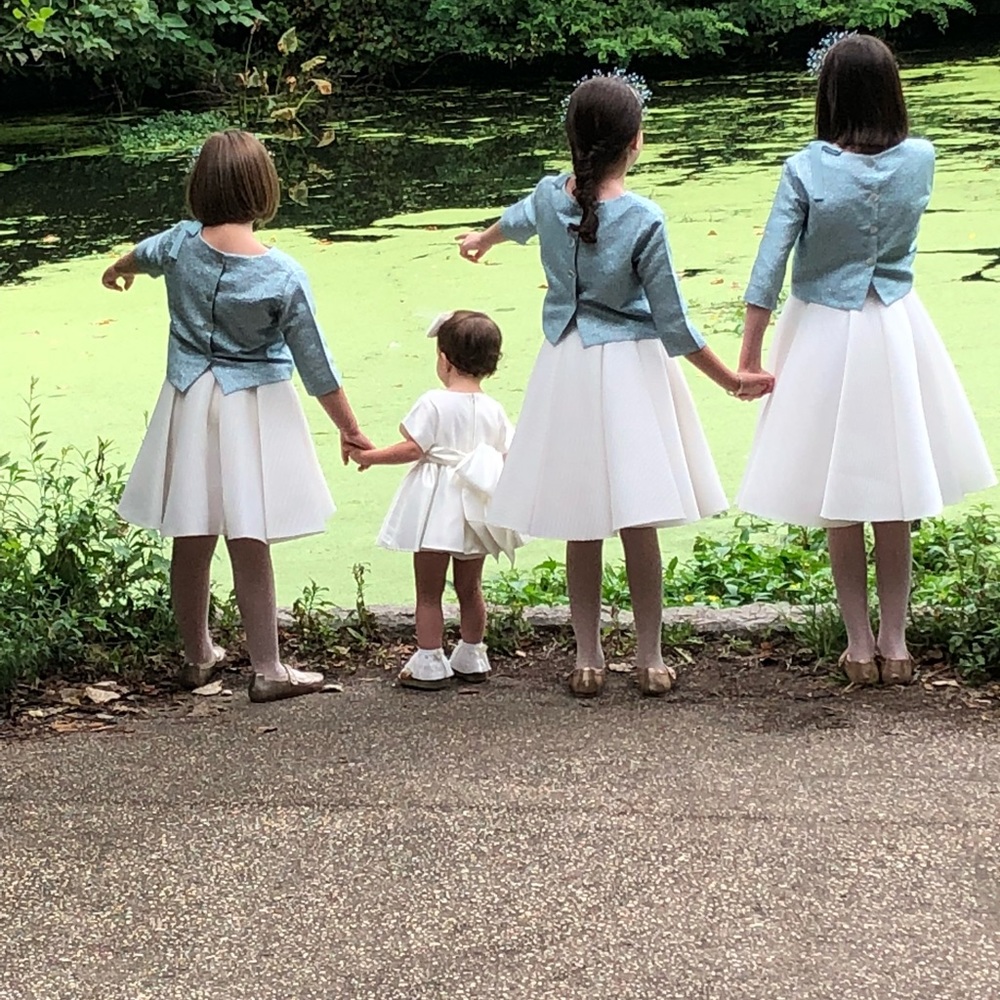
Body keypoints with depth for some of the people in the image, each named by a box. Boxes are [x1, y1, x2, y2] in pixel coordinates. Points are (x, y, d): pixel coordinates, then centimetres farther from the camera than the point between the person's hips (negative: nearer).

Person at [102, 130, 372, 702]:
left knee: (192, 541, 12)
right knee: (250, 545, 0)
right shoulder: (283, 276, -15)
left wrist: (119, 270, 45)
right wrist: (350, 430, 2)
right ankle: (268, 670, 7)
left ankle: (198, 656, 28)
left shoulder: (181, 246, -5)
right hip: (253, 413, -4)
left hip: (190, 405, 4)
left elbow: (142, 256, 21)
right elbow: (316, 366, -9)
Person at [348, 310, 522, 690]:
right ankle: (471, 658, 24)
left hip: (437, 508, -5)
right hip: (474, 510, 5)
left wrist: (369, 456, -5)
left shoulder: (434, 403, -12)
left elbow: (413, 448, -15)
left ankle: (429, 664, 0)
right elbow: (508, 455, 5)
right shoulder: (493, 410, 3)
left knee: (429, 591, 1)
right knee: (470, 588, 17)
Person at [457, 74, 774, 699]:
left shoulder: (550, 197, -2)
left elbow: (514, 222, 24)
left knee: (581, 526, 9)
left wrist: (480, 242, 48)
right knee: (639, 521, 2)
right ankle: (649, 659, 8)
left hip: (566, 366, 4)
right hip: (630, 367, -4)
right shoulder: (643, 220, -16)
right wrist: (732, 381, 0)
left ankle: (589, 659, 15)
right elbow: (674, 325, -11)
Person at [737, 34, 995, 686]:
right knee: (895, 495, 12)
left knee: (840, 505, 9)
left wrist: (750, 355, -7)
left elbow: (769, 266, -14)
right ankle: (894, 639, 16)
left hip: (825, 333, -2)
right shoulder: (921, 160, -7)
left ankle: (860, 643, 13)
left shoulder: (806, 170, -15)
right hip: (897, 331, 2)